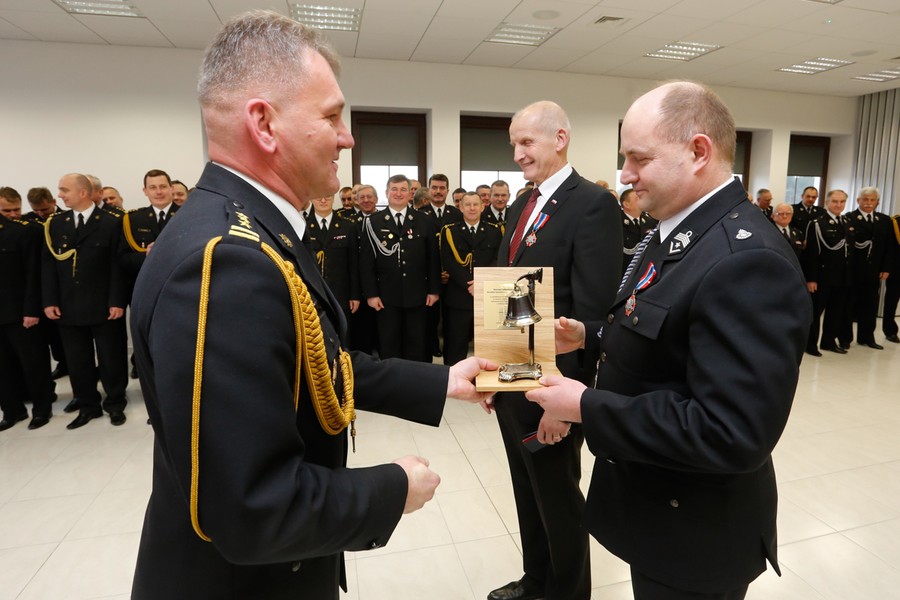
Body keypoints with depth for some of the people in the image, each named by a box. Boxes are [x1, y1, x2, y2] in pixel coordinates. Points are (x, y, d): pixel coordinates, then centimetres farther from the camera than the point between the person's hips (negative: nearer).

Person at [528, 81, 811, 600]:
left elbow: (732, 434, -33)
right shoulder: (681, 232, 3)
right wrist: (591, 335, -1)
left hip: (693, 533, -8)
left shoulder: (747, 262, -29)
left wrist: (588, 407, -27)